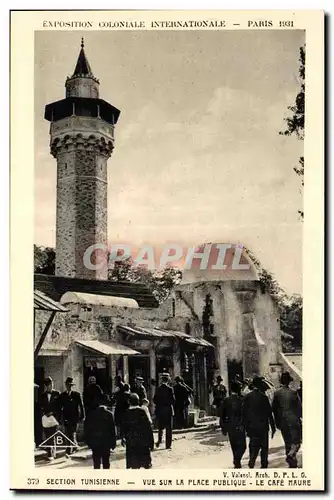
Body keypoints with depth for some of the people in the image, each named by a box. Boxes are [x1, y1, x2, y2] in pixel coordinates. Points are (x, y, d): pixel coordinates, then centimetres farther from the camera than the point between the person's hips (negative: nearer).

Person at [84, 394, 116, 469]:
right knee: (106, 462, 10)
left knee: (96, 462, 8)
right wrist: (113, 443, 2)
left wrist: (88, 442, 9)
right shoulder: (109, 414, -7)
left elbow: (86, 429, 0)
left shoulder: (91, 414, -4)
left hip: (95, 442, 1)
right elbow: (112, 430, -6)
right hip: (106, 442, -1)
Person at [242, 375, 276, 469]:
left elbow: (244, 413, 3)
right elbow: (269, 413, -7)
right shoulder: (263, 396, -10)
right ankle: (264, 465, 11)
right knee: (264, 447, 9)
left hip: (251, 427, 3)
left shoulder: (247, 397, 1)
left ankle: (251, 461, -8)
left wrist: (246, 428, 9)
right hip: (262, 427, -3)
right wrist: (273, 428, 0)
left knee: (253, 446, 11)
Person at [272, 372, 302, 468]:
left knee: (288, 443, 14)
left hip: (283, 422, 4)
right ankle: (290, 455, -22)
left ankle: (292, 464, 18)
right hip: (293, 421, -4)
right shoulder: (293, 393, -12)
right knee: (296, 441, 4)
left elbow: (274, 408, 4)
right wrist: (301, 417, 8)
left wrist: (277, 422, 13)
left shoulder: (277, 393, -1)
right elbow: (299, 407, -7)